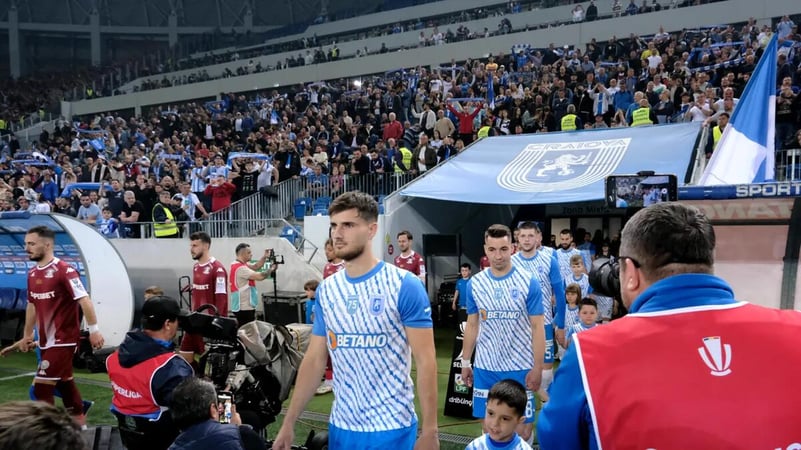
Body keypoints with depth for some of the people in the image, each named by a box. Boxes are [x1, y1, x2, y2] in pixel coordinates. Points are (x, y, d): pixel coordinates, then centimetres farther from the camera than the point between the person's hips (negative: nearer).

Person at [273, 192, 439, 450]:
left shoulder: (404, 286, -11)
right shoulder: (326, 290, 4)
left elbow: (425, 361, -12)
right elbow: (314, 360, 8)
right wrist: (289, 423, 6)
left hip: (391, 428, -5)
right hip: (341, 427, 5)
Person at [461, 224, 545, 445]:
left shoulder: (528, 282, -8)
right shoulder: (475, 283, 1)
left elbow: (537, 328, -6)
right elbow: (472, 325, 10)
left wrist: (537, 368, -9)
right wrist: (465, 362, 9)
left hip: (520, 367, -3)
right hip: (485, 367, 3)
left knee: (522, 426, 1)